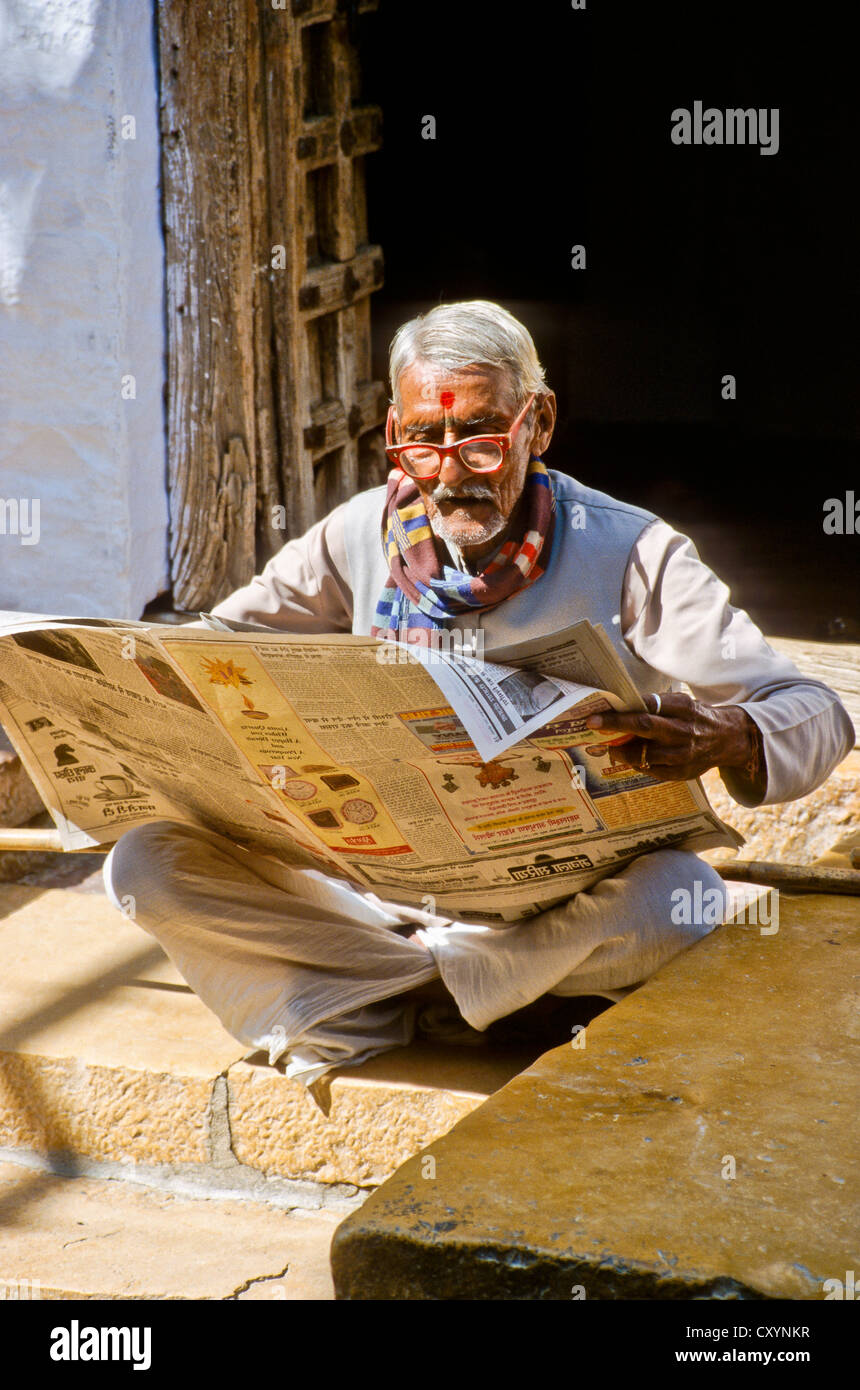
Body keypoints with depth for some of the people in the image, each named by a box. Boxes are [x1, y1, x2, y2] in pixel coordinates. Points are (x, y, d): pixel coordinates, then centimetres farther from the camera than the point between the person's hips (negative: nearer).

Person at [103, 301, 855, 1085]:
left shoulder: (629, 555, -9)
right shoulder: (359, 540, 1)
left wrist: (727, 739, -38)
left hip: (565, 895, -2)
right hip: (378, 879, 2)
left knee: (682, 897, -36)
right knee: (148, 862, -17)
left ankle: (394, 978, -17)